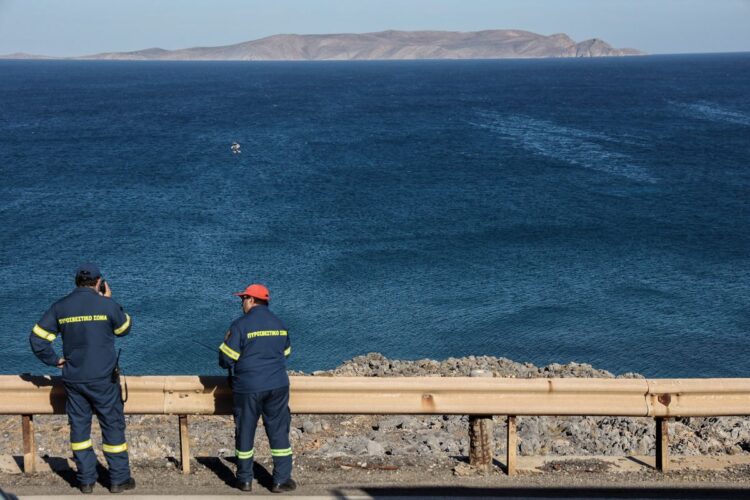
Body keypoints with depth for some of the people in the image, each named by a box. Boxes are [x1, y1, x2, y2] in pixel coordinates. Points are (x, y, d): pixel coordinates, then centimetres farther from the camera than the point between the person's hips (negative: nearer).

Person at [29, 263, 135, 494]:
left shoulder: (60, 307, 1)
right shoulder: (107, 305, -9)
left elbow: (37, 337, 2)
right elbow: (125, 328, 8)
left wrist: (54, 360, 12)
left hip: (73, 378, 3)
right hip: (103, 379, -3)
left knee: (79, 427, 13)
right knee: (113, 426, 7)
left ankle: (86, 480, 17)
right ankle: (119, 479, 12)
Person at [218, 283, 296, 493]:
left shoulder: (241, 324, -10)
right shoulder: (279, 324, 7)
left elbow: (225, 359, -9)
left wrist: (228, 364, 13)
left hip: (247, 388, -3)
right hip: (277, 386, 4)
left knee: (245, 432, 10)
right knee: (279, 431, 9)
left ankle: (245, 480, 19)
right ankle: (281, 480, 10)